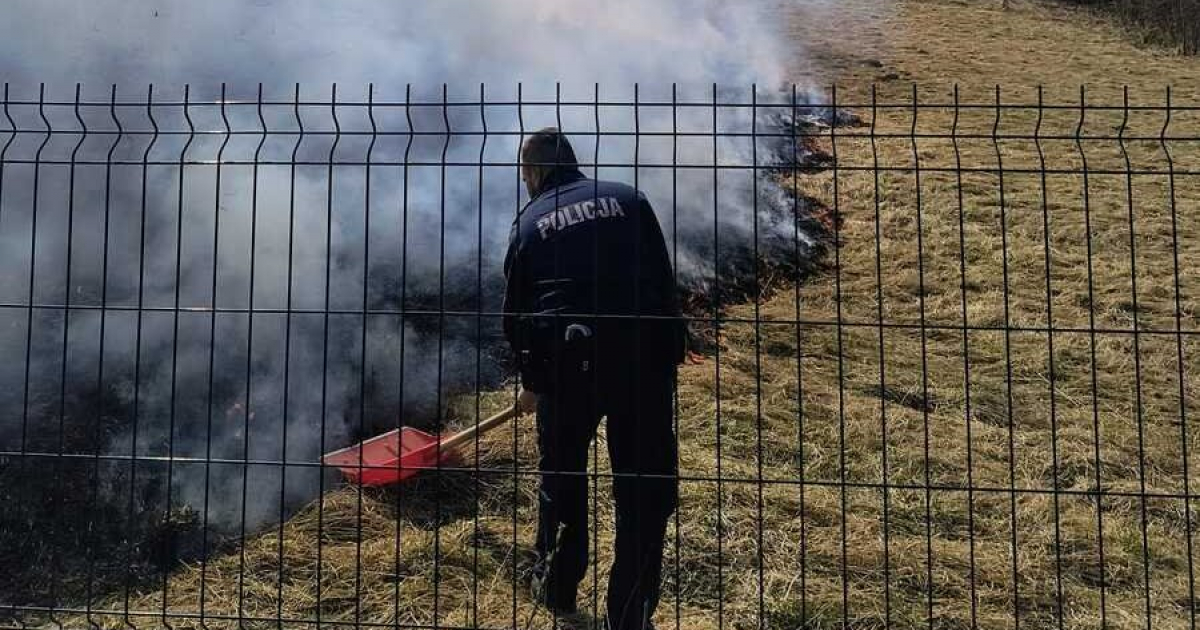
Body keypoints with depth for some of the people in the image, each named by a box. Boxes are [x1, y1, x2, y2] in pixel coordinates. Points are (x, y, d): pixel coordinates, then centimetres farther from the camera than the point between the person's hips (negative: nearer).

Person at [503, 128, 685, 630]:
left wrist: (530, 380, 27)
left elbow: (515, 312, 14)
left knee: (560, 476, 21)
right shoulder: (628, 199, 12)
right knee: (645, 487, 8)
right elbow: (665, 283, 10)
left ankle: (558, 588, 38)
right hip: (643, 356, 0)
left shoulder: (529, 223, 11)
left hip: (567, 362, 1)